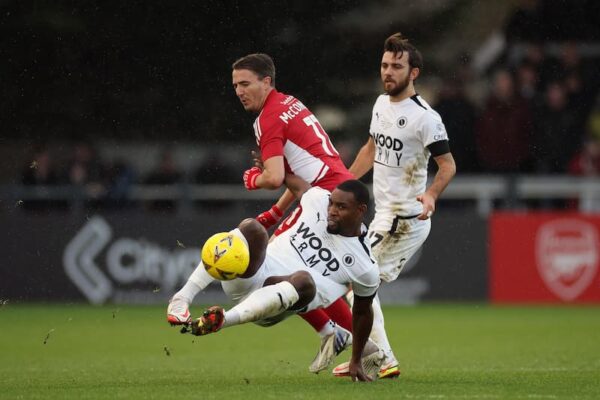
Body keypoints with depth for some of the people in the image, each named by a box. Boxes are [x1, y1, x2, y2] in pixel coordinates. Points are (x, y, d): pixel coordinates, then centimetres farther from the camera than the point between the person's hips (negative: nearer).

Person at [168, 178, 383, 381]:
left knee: (304, 280, -37)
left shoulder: (365, 269, -2)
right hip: (246, 278, 3)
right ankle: (183, 296, -36)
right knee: (251, 228, -27)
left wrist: (356, 361, 18)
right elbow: (292, 178, 27)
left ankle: (222, 320, -51)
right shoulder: (319, 200, 6)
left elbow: (363, 311, 12)